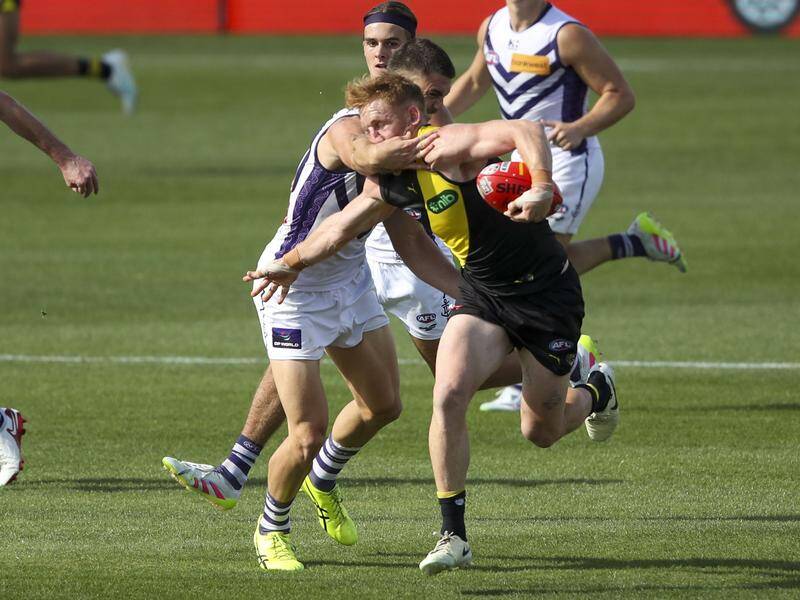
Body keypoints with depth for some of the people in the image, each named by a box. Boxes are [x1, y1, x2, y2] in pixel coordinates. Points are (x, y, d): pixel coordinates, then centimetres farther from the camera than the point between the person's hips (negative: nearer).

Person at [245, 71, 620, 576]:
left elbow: (526, 131, -39)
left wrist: (541, 188, -56)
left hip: (547, 292, -6)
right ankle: (454, 536, -12)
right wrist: (290, 263, 29)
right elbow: (342, 226, 20)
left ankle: (597, 391, 42)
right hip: (481, 294, 6)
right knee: (448, 397, -18)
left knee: (542, 432, 5)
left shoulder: (449, 148, -23)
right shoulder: (392, 184, 1)